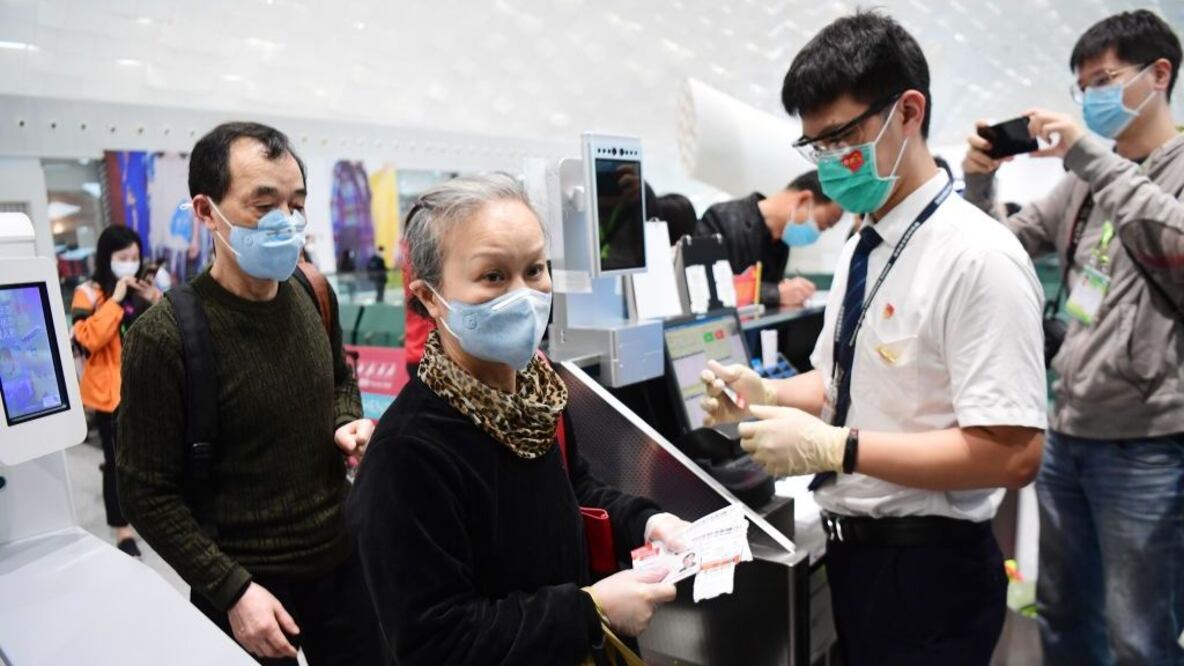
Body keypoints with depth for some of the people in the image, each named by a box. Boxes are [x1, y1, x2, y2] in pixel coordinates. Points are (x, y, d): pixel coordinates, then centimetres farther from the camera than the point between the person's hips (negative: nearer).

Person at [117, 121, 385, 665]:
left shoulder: (313, 295, -3)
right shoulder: (164, 337, -18)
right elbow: (147, 492, -13)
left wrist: (348, 425, -6)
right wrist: (231, 588, -16)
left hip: (343, 556, 5)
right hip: (248, 583, -5)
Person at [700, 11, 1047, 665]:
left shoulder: (977, 256, -20)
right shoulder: (860, 248, 5)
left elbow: (1011, 453, -24)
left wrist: (836, 447, -26)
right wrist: (765, 394, -4)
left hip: (927, 568, -7)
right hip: (851, 549, 7)